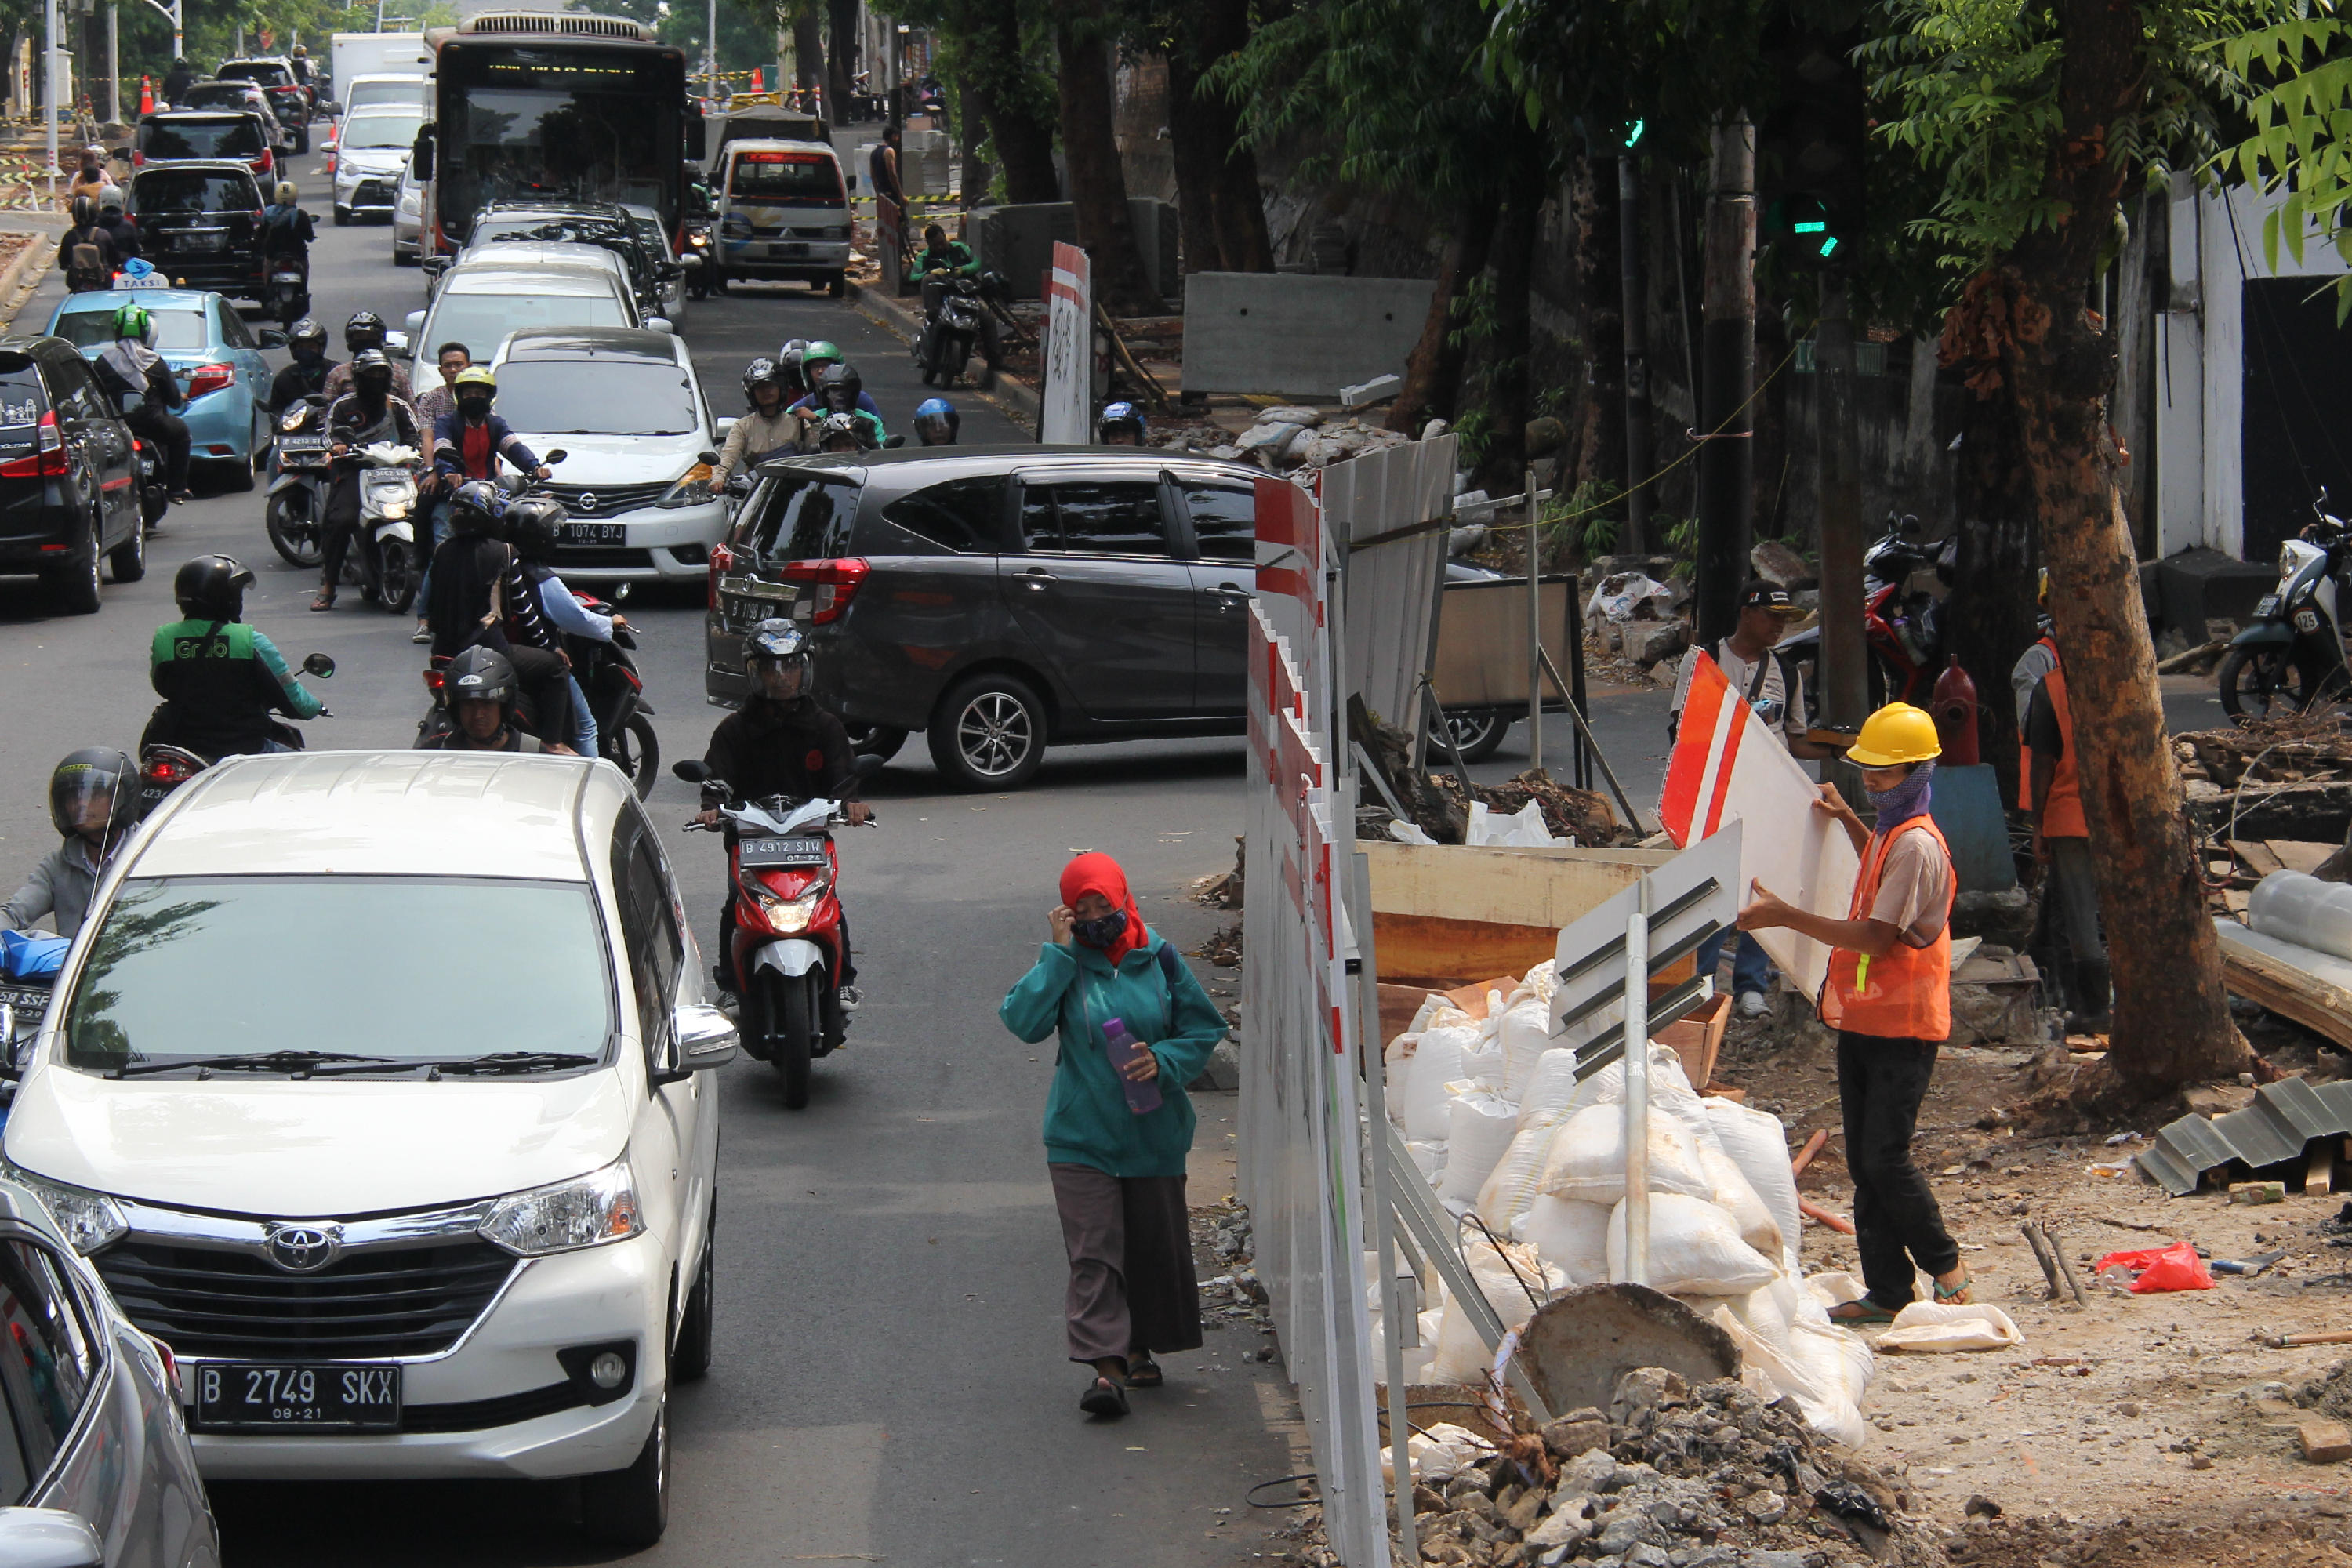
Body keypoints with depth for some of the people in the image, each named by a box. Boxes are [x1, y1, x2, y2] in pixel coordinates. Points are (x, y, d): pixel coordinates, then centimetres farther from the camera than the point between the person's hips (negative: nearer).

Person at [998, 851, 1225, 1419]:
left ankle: (1141, 1348, 30)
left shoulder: (1158, 959, -1)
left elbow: (1204, 1029, 5)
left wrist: (1164, 1062, -13)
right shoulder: (1065, 964, -2)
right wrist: (1057, 953, -16)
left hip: (1153, 1133, 2)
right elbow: (1023, 1021, -16)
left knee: (1155, 1244, 11)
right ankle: (1106, 1366, -14)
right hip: (1082, 1134, -2)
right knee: (1093, 1251, -9)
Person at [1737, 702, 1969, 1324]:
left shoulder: (1917, 845, -17)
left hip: (1902, 1027, -10)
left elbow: (1876, 938, -23)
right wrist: (1847, 819, 29)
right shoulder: (1891, 835, 15)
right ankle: (1886, 1292, 10)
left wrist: (1785, 916, -23)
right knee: (1864, 1164, 7)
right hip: (1863, 1020, 10)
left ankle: (1945, 1267, 6)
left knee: (1885, 1159, -11)